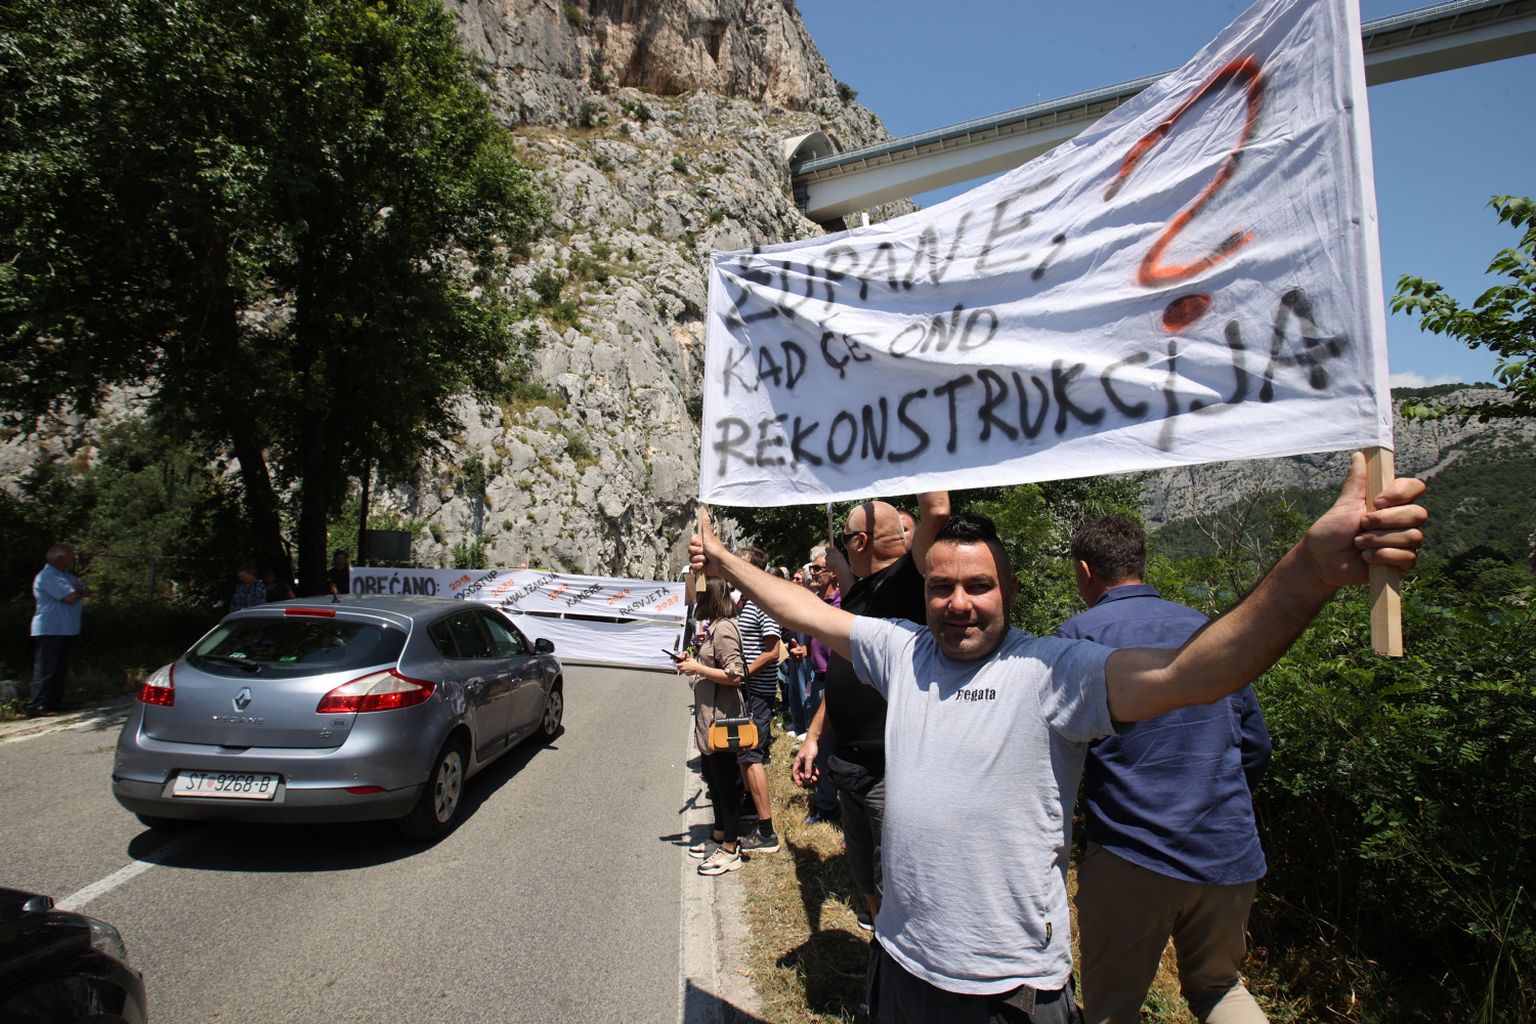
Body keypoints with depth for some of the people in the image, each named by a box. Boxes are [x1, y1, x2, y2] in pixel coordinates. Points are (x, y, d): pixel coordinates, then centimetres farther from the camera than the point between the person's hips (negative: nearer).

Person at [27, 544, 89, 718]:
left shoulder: (64, 575, 18)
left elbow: (85, 589, 12)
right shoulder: (47, 576, -15)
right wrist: (81, 591, -2)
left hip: (64, 631, 10)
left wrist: (77, 588, -12)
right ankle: (35, 706, -11)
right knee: (45, 669, -11)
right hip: (50, 631, -10)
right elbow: (70, 597, -24)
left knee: (60, 668, 13)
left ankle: (54, 702, 20)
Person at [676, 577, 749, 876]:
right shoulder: (714, 627, 11)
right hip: (709, 717, 10)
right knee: (712, 777, 20)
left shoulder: (723, 629, -19)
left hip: (721, 719, -10)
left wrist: (697, 669, -18)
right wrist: (693, 662, 7)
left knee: (725, 782, 0)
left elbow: (735, 675, -24)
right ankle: (719, 836, 34)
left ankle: (730, 851, 11)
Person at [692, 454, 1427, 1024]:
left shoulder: (1053, 671, -17)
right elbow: (810, 613, 10)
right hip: (899, 959, 5)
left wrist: (1312, 568, -46)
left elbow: (1184, 675, -31)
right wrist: (729, 564, 14)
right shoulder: (901, 651, 0)